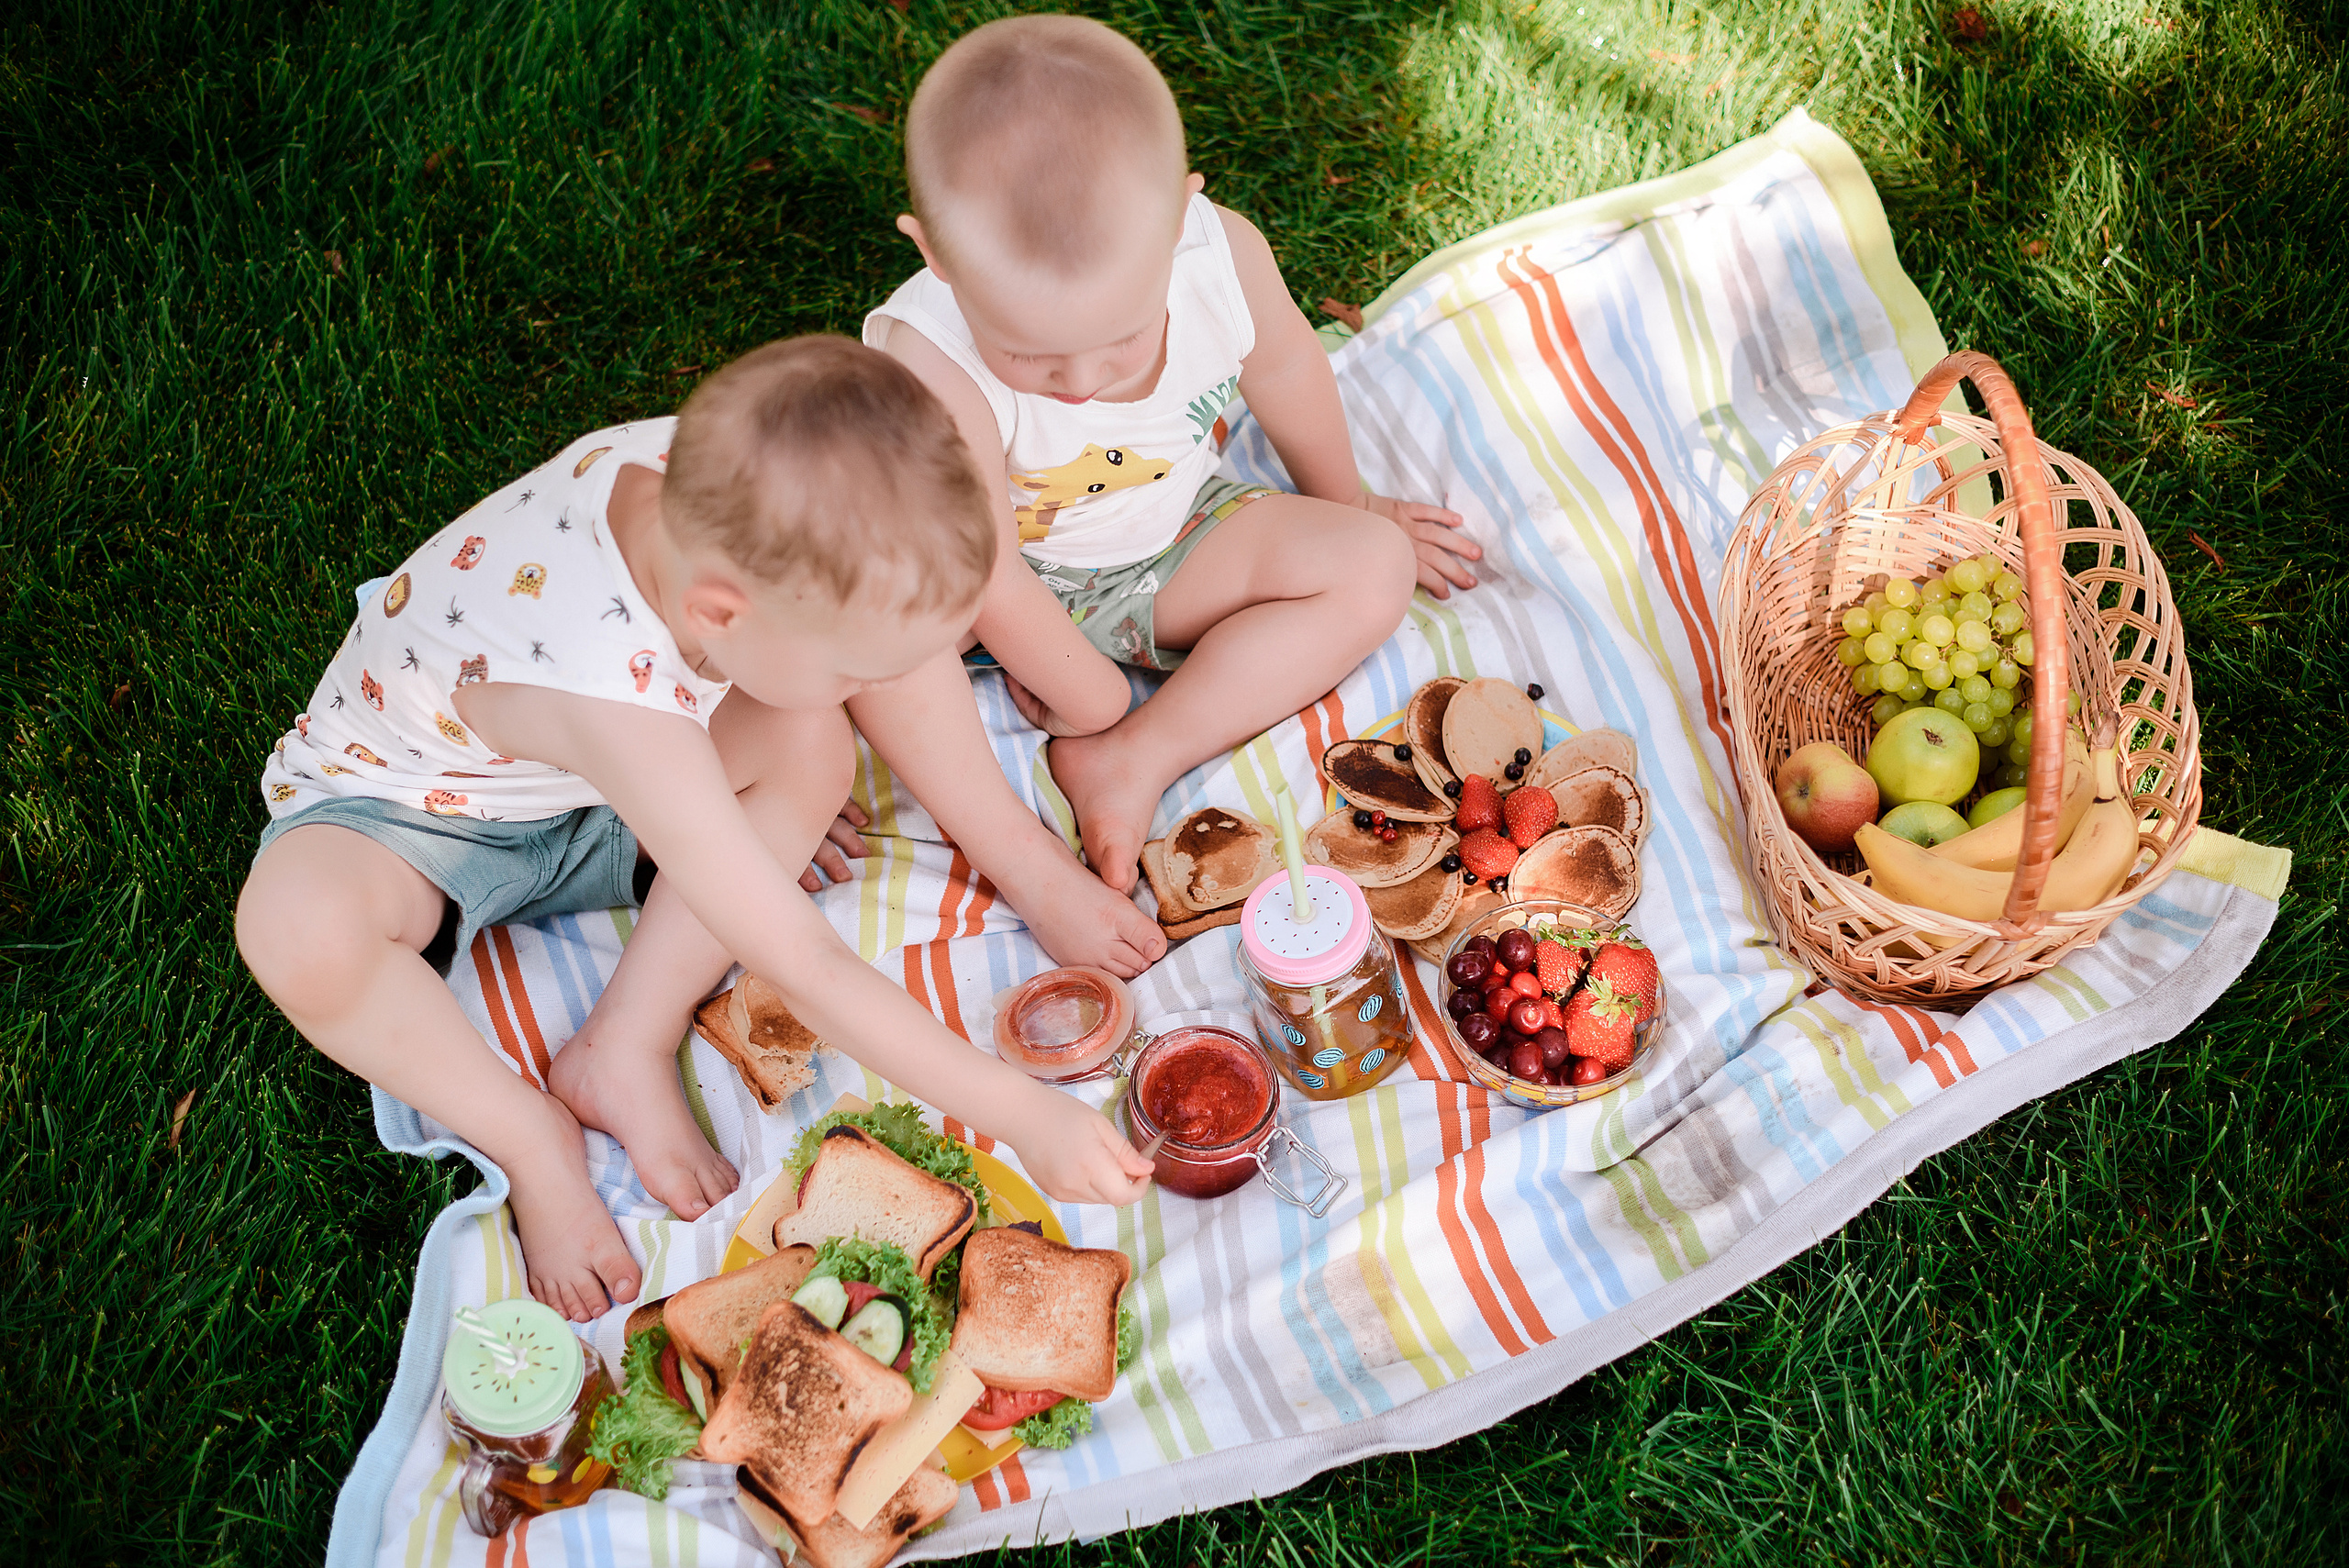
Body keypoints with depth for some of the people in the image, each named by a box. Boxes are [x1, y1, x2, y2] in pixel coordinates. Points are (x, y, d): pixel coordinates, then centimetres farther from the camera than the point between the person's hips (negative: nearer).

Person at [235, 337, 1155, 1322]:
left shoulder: (711, 472, -26)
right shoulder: (620, 708, -44)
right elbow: (804, 968, -39)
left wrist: (788, 808, 0)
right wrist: (1024, 1115, -36)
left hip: (587, 792, 6)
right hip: (398, 812, -6)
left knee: (811, 744, -21)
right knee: (296, 922, -39)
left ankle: (626, 1050, -11)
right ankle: (532, 1138, -14)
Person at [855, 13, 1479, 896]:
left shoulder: (1224, 255, -26)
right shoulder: (933, 365, -37)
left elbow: (1285, 372, -2)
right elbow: (986, 573, -28)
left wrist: (1347, 509, 14)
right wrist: (1089, 693, -17)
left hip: (1176, 551, 4)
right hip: (1028, 588, -4)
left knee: (1373, 566, -14)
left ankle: (1132, 767, -19)